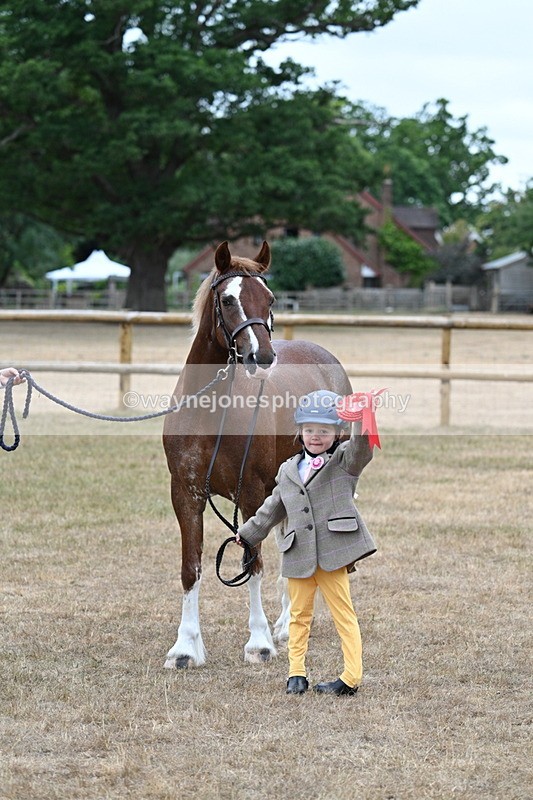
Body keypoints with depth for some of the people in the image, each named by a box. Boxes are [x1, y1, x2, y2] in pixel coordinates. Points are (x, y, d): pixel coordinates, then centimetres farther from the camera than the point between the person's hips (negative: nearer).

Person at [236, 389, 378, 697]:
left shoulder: (344, 461, 2)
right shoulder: (289, 470, 16)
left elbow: (361, 449, -21)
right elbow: (273, 508, 28)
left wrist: (362, 420, -37)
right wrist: (249, 533, 37)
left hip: (333, 552, -5)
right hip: (298, 554, 5)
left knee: (343, 614, -2)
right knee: (299, 615, 11)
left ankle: (352, 677, -2)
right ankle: (296, 673, 18)